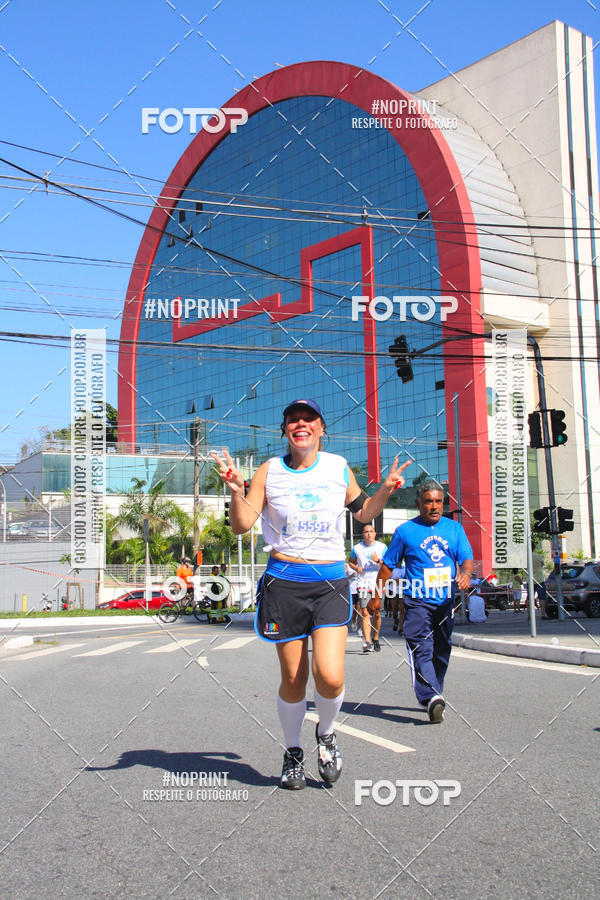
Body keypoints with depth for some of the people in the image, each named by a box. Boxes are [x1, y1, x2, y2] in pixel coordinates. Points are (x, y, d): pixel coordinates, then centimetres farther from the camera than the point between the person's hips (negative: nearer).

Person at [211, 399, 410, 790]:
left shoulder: (339, 467, 6)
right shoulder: (269, 471, 2)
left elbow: (363, 513, 20)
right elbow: (242, 525, -1)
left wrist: (386, 490, 3)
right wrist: (236, 491, -18)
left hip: (331, 582, 1)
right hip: (284, 581, 0)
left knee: (330, 677, -14)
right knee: (293, 680, 5)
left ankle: (327, 734, 20)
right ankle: (293, 753, 31)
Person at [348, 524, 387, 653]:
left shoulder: (382, 547, 5)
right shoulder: (357, 548, 7)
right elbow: (350, 561, 21)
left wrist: (378, 561, -16)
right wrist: (356, 568, 0)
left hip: (378, 583, 0)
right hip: (362, 583, 0)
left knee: (376, 613, 2)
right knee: (365, 613, -9)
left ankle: (376, 639, 21)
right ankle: (367, 642, -13)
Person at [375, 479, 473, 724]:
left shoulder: (454, 528, 10)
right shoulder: (405, 531, 2)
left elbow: (466, 558, 3)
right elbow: (387, 565, 7)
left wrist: (465, 573, -20)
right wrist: (377, 596, 4)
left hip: (446, 602, 4)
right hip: (417, 601, -4)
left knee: (441, 651, 12)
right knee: (421, 650, -17)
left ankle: (433, 696, 26)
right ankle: (432, 697, -28)